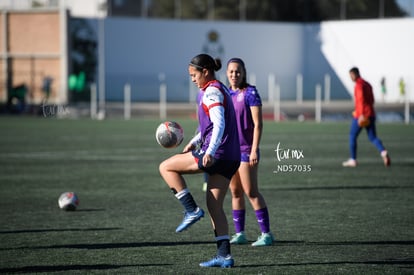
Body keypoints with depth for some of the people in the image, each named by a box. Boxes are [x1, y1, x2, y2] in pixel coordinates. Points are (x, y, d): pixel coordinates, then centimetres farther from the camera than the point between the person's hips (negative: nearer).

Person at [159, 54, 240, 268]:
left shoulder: (211, 92, -10)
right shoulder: (220, 90, 20)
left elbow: (219, 125, -23)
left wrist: (210, 152, -33)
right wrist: (194, 143, 33)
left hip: (217, 154, -10)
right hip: (231, 158, 10)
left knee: (166, 167, 3)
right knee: (214, 207, 9)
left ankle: (192, 210, -2)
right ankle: (224, 255, 4)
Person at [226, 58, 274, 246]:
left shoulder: (250, 93, -8)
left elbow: (258, 124, -12)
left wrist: (254, 150, -17)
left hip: (246, 150, -6)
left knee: (251, 192, -7)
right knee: (235, 192, 8)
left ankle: (266, 233, -3)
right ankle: (239, 234, 14)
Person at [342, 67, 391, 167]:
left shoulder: (359, 85, -11)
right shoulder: (368, 84, 19)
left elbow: (361, 99, -23)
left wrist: (361, 114, -28)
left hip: (361, 116, -8)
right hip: (371, 114, 8)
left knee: (352, 136, 8)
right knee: (373, 137, 5)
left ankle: (353, 160, 12)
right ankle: (383, 152, -23)